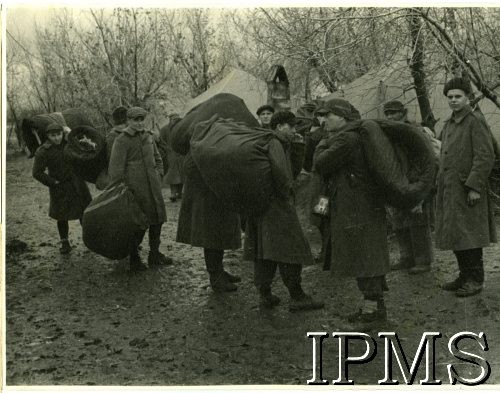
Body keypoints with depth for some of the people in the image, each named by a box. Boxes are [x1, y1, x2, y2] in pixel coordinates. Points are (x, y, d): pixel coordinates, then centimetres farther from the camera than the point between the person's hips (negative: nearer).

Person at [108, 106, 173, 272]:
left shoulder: (148, 136, 12)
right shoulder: (121, 140, -8)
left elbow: (157, 159, 24)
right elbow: (116, 169, -11)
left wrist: (158, 175, 12)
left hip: (153, 187, 7)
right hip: (135, 188, -7)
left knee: (157, 219, 11)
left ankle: (155, 255, 26)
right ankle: (134, 259, 11)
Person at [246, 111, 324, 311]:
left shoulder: (281, 144, 21)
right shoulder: (273, 143, -11)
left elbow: (293, 171, 18)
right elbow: (278, 169, -29)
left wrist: (298, 148, 10)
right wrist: (286, 190, -15)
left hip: (260, 204, 10)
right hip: (276, 204, -10)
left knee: (263, 251, 10)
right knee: (289, 248, -5)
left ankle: (265, 294, 16)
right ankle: (297, 297, -1)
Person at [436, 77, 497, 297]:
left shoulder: (476, 122, -9)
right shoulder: (448, 125, 16)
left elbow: (486, 157, -15)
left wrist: (474, 187, -19)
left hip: (468, 189, -8)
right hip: (449, 189, 8)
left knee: (469, 234, -5)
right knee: (456, 236, 11)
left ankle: (475, 280, 3)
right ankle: (464, 276, 20)